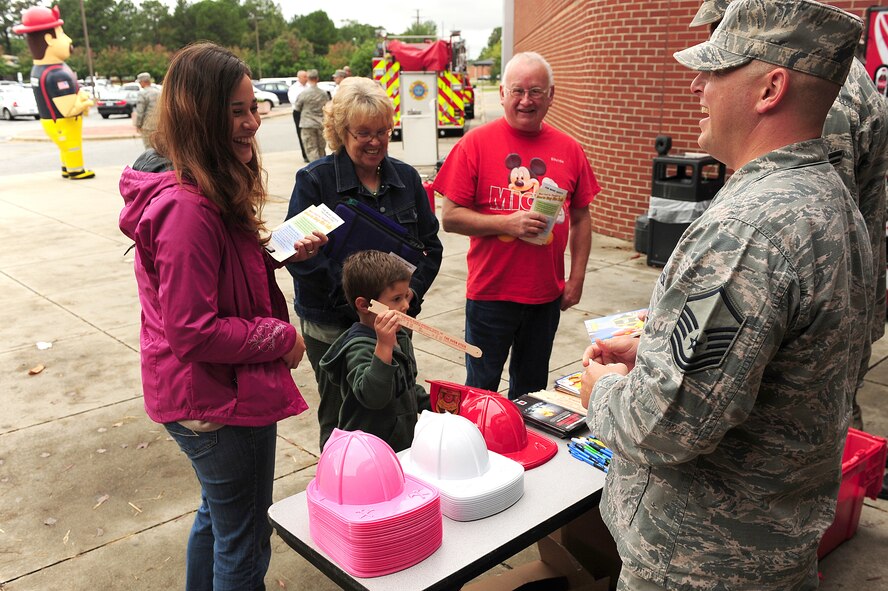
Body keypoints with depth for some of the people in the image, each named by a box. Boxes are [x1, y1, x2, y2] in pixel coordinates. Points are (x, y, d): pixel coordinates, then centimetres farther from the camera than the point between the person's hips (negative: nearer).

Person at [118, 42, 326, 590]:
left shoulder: (211, 194, 3)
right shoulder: (188, 208, -28)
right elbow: (192, 331, -27)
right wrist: (280, 339, -16)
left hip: (203, 394, 10)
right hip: (220, 400, -10)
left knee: (218, 515, 30)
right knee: (243, 545, 10)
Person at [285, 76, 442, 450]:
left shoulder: (405, 177, 6)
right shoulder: (314, 180, -7)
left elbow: (430, 246, 9)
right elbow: (301, 255, -14)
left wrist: (410, 294, -8)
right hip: (331, 325, -4)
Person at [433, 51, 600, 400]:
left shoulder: (568, 149, 3)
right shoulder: (476, 143, -7)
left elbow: (580, 219, 10)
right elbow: (450, 218, -9)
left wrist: (576, 279, 3)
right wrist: (508, 223, -20)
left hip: (547, 294, 3)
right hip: (489, 293, -3)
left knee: (531, 390, 19)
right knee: (481, 389, 11)